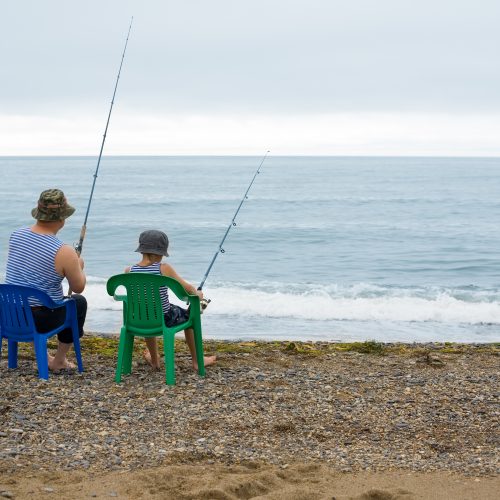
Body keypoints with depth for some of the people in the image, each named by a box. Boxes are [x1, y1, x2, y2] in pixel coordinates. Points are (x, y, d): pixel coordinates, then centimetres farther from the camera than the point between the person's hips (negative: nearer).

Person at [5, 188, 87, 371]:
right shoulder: (64, 252, -20)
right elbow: (78, 287, -4)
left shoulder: (16, 235, -2)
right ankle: (59, 360, 25)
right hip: (41, 320, -6)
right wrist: (79, 266, 15)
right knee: (79, 302, 22)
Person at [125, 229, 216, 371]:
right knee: (189, 315, 29)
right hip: (165, 319, -3)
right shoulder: (164, 268, -19)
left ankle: (154, 359, 49)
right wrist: (198, 294, 12)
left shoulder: (129, 271, -10)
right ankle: (196, 361, 38)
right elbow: (187, 288, -11)